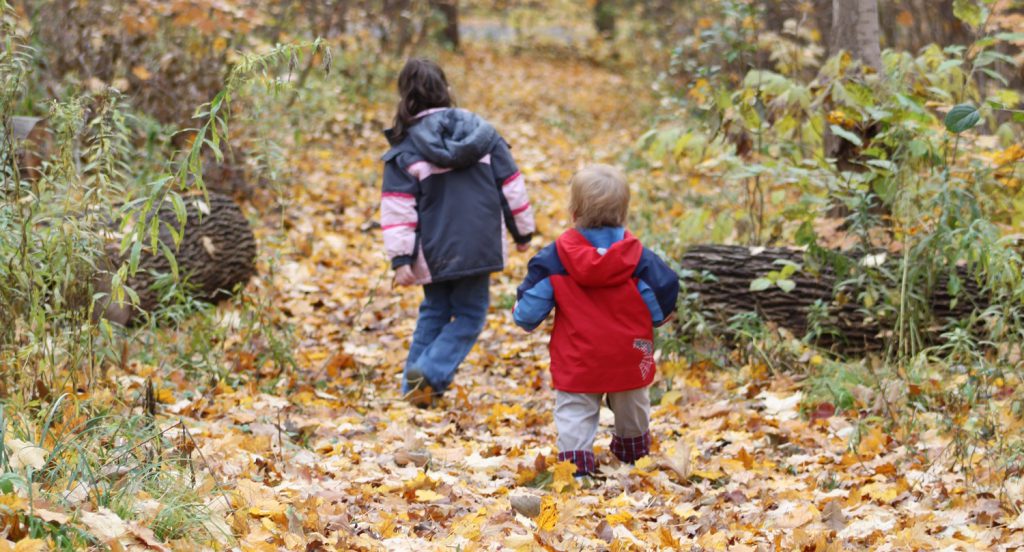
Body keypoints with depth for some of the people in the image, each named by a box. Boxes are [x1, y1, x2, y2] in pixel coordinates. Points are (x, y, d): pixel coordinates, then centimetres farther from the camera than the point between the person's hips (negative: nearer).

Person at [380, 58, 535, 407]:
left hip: (434, 253, 0)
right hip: (480, 247, 0)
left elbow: (398, 209, -9)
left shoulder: (405, 148, -3)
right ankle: (431, 372, -10)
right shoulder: (482, 132, 3)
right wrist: (523, 232, 16)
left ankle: (415, 384, 16)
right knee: (470, 315, 9)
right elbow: (511, 185, 6)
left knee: (434, 313, 18)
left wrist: (401, 258, -8)